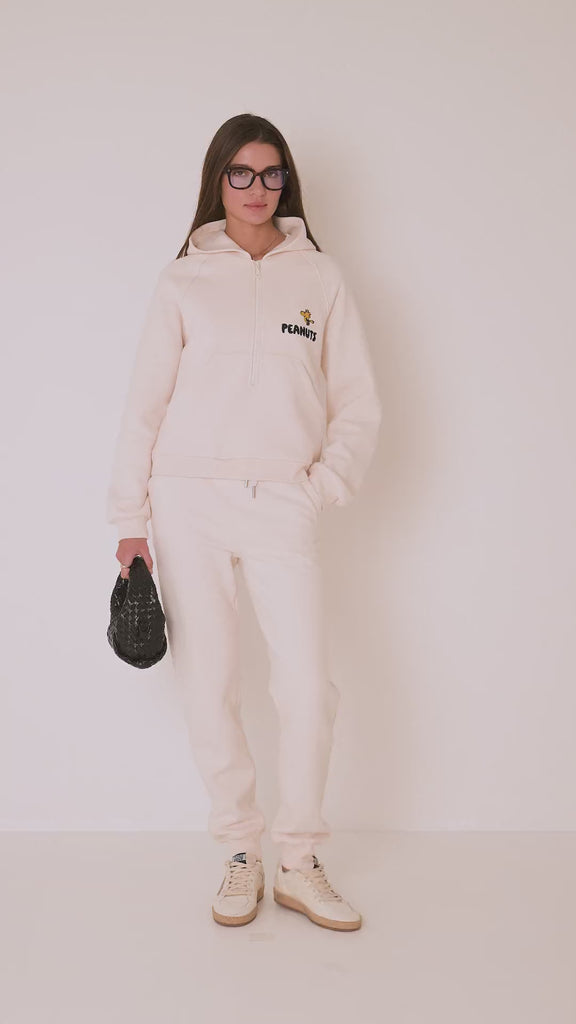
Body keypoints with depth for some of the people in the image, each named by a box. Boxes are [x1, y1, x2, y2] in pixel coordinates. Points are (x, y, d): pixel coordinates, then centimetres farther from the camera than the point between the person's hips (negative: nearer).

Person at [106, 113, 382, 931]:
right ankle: (240, 854, 18)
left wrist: (322, 487, -4)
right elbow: (145, 403, 6)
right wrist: (130, 518, 1)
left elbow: (358, 403, 9)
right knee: (208, 685, 2)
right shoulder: (183, 282, 7)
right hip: (187, 501, 0)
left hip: (282, 503, 0)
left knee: (308, 685, -7)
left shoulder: (319, 278, 8)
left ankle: (298, 862, 12)